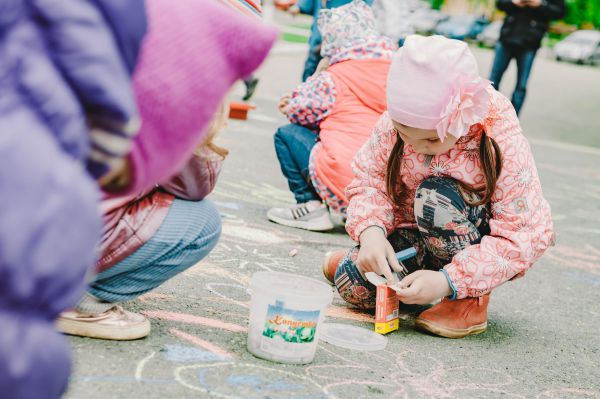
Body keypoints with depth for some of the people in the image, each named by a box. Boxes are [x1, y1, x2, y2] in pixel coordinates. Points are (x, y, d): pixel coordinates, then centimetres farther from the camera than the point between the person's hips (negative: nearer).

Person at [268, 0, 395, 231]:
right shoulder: (394, 70, 12)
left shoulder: (334, 77, -4)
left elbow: (297, 111, 5)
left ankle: (311, 206, 2)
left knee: (286, 134, 9)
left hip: (345, 182, -7)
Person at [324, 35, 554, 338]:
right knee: (353, 282, -22)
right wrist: (370, 231, -33)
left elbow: (521, 239, -28)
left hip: (479, 242, -3)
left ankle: (473, 300, -14)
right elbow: (369, 180, -11)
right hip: (418, 237, 3)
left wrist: (446, 281, -36)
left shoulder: (504, 146, -28)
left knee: (436, 196, -34)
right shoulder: (394, 123, -18)